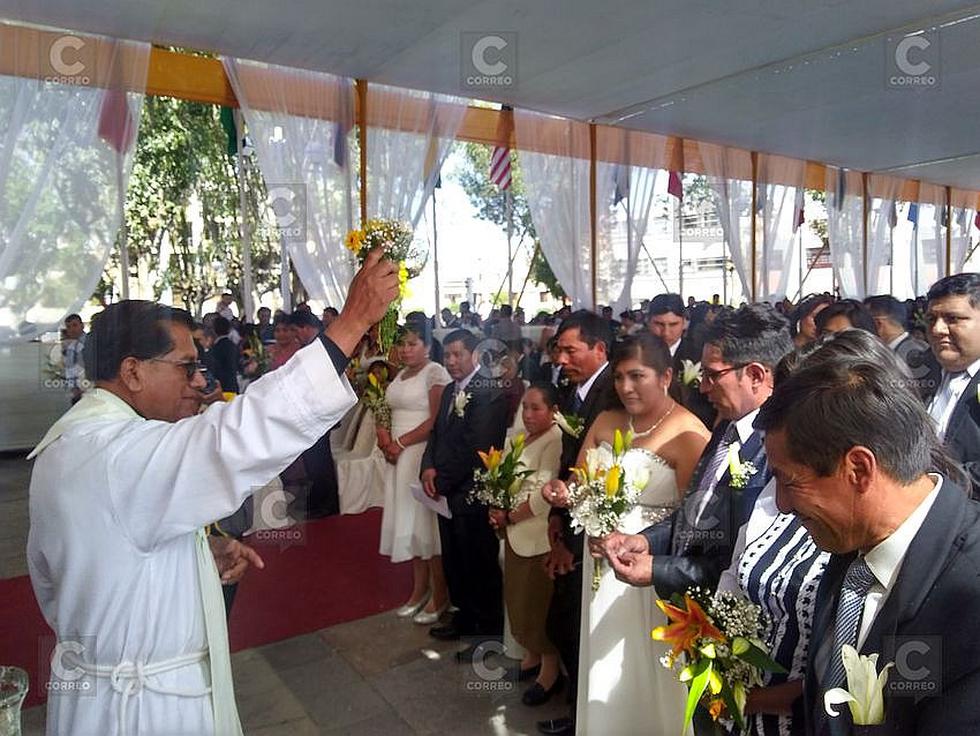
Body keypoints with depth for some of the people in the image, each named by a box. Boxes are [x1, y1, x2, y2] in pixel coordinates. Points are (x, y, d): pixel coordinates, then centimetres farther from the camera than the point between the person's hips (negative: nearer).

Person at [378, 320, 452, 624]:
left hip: (423, 454, -8)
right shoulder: (400, 375, 16)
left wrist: (401, 443, -14)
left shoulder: (435, 372, -9)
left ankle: (439, 595, 11)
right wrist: (384, 433, 1)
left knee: (427, 520, -2)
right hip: (399, 457, 8)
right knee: (408, 521, 11)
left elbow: (437, 420, -16)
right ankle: (420, 589, 23)